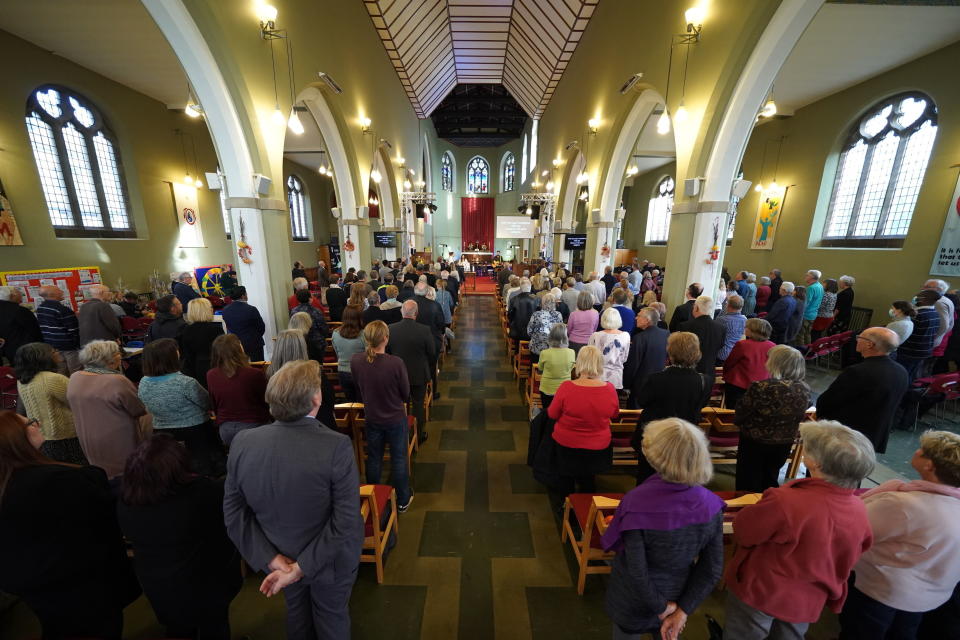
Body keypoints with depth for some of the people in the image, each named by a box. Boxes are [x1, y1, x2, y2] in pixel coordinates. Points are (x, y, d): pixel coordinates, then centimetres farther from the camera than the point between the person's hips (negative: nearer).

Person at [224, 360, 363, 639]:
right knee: (332, 617, 28)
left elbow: (233, 512, -12)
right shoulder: (337, 446, -34)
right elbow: (345, 521, -28)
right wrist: (302, 567, -16)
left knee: (296, 612, 34)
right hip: (329, 559, -3)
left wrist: (270, 558, -10)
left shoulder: (242, 442, -21)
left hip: (280, 557, 4)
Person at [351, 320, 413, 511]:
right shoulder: (396, 363, -29)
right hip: (396, 419, -3)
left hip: (371, 419, 3)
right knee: (399, 459, 16)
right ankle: (403, 499, 35)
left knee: (373, 459, 22)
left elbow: (358, 386, 1)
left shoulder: (355, 360, -17)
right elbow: (406, 394, -15)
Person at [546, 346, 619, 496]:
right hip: (598, 449, 2)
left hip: (566, 445, -2)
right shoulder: (610, 389, -19)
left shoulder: (566, 387, -27)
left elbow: (552, 414, -11)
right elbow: (615, 414, 1)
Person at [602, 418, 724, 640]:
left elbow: (636, 571, -27)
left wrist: (660, 607, -10)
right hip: (675, 596, 4)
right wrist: (682, 611, -6)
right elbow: (713, 569, -12)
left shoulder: (637, 502, -34)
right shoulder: (710, 504, -19)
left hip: (634, 601, -3)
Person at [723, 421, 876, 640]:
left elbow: (742, 532, -19)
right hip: (808, 602, 5)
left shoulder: (784, 502, -36)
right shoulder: (859, 511, -15)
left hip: (760, 593, -5)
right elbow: (841, 562, 2)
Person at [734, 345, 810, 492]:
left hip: (755, 441, -5)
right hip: (785, 443, 5)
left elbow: (741, 413, -18)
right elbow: (799, 418, 3)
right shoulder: (804, 390, -11)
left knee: (749, 482, 16)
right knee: (770, 479, 27)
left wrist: (737, 421, 4)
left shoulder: (760, 388, -30)